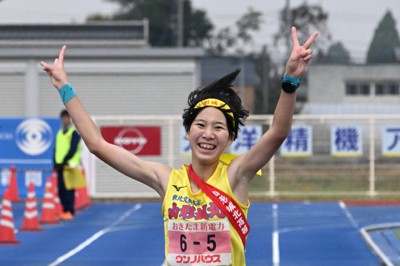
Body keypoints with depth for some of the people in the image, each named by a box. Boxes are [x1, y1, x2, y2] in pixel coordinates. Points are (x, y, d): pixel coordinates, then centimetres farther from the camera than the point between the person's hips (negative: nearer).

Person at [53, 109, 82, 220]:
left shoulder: (74, 133, -2)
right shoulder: (59, 133, 18)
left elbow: (73, 149, -11)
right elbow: (56, 149, 16)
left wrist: (64, 162, -15)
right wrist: (56, 163, 5)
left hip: (70, 165, -7)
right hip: (60, 165, 7)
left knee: (69, 190, -9)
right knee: (61, 190, 6)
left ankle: (70, 211, -8)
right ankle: (65, 210, 13)